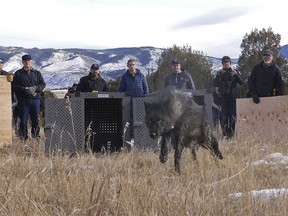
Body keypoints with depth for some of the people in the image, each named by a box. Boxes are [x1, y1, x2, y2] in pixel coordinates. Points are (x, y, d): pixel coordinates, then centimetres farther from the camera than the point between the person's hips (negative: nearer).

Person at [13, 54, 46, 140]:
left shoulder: (37, 73, 14)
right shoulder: (18, 73, 8)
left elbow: (43, 84, 6)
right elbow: (14, 86, -1)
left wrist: (35, 88, -12)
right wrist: (25, 89, -15)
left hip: (35, 99, 2)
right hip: (23, 100, -2)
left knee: (36, 120, 3)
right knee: (23, 120, -2)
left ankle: (36, 137, 11)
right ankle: (23, 137, 2)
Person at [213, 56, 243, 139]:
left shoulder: (234, 72, 7)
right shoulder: (219, 73, 10)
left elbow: (241, 82, -6)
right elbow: (215, 84, -2)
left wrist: (235, 74, -22)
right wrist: (218, 75, -17)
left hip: (233, 98, -1)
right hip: (224, 98, 1)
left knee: (233, 117, -6)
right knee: (224, 117, -3)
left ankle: (231, 134, -3)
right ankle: (225, 134, -2)